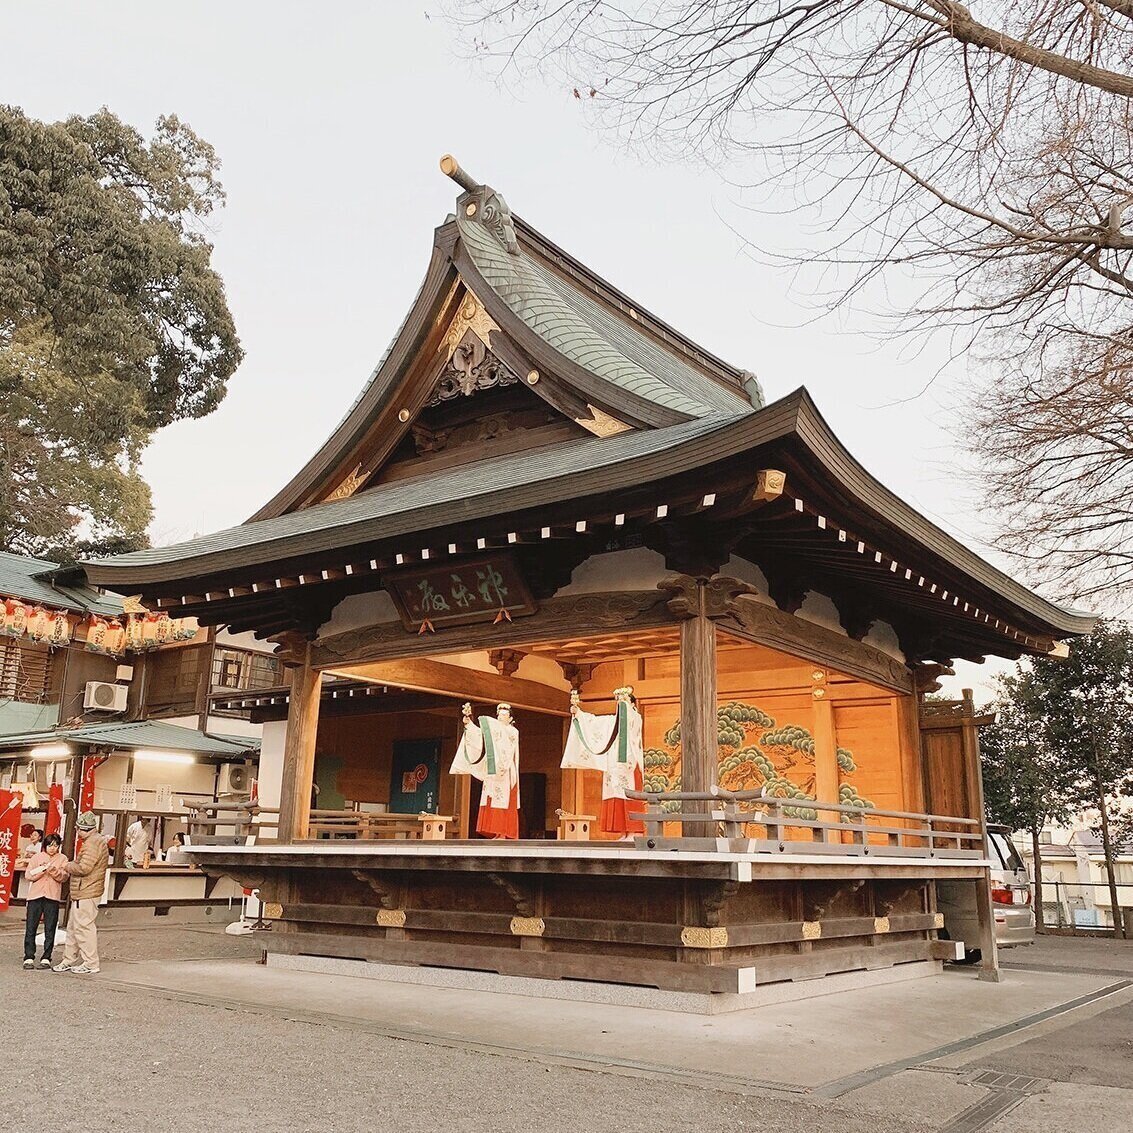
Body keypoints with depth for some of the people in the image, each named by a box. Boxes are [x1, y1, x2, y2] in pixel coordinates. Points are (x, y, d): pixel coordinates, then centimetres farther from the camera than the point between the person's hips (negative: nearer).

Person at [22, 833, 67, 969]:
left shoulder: (62, 859, 10)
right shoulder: (36, 857, 11)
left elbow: (63, 877, -2)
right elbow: (29, 876, 1)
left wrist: (54, 871, -19)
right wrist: (42, 870, -13)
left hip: (52, 897, 0)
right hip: (35, 896, 0)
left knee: (50, 929, -1)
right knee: (30, 928, -3)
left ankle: (46, 958, 4)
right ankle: (29, 957, 2)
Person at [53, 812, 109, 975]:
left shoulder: (93, 842, -17)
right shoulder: (95, 841, 18)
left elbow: (84, 868, -25)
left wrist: (68, 866, -7)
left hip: (85, 895, -11)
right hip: (81, 894, 11)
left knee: (83, 927, -6)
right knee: (73, 927, 17)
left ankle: (91, 964, -1)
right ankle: (69, 960, 25)